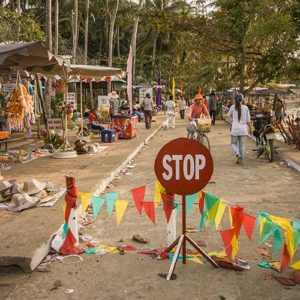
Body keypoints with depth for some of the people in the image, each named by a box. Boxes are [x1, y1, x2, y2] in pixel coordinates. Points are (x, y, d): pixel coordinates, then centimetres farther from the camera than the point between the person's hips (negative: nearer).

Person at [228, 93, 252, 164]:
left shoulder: (233, 107, -5)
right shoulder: (245, 108, -2)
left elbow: (229, 115, 14)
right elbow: (248, 120, 3)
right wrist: (250, 128, 13)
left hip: (235, 129, -2)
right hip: (243, 129, 2)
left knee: (233, 143, 13)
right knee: (242, 145, 12)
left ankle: (238, 154, -12)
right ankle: (241, 159, 12)